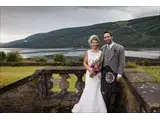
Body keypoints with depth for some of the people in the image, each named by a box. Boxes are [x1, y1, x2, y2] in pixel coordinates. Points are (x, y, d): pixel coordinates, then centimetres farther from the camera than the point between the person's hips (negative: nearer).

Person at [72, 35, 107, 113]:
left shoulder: (101, 52, 2)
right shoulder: (88, 52, 5)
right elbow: (85, 63, 3)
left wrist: (96, 71, -12)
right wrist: (90, 70, -12)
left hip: (98, 74, 0)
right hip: (90, 74, 1)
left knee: (97, 91, 0)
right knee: (89, 90, 1)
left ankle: (98, 108, 14)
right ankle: (88, 108, 17)